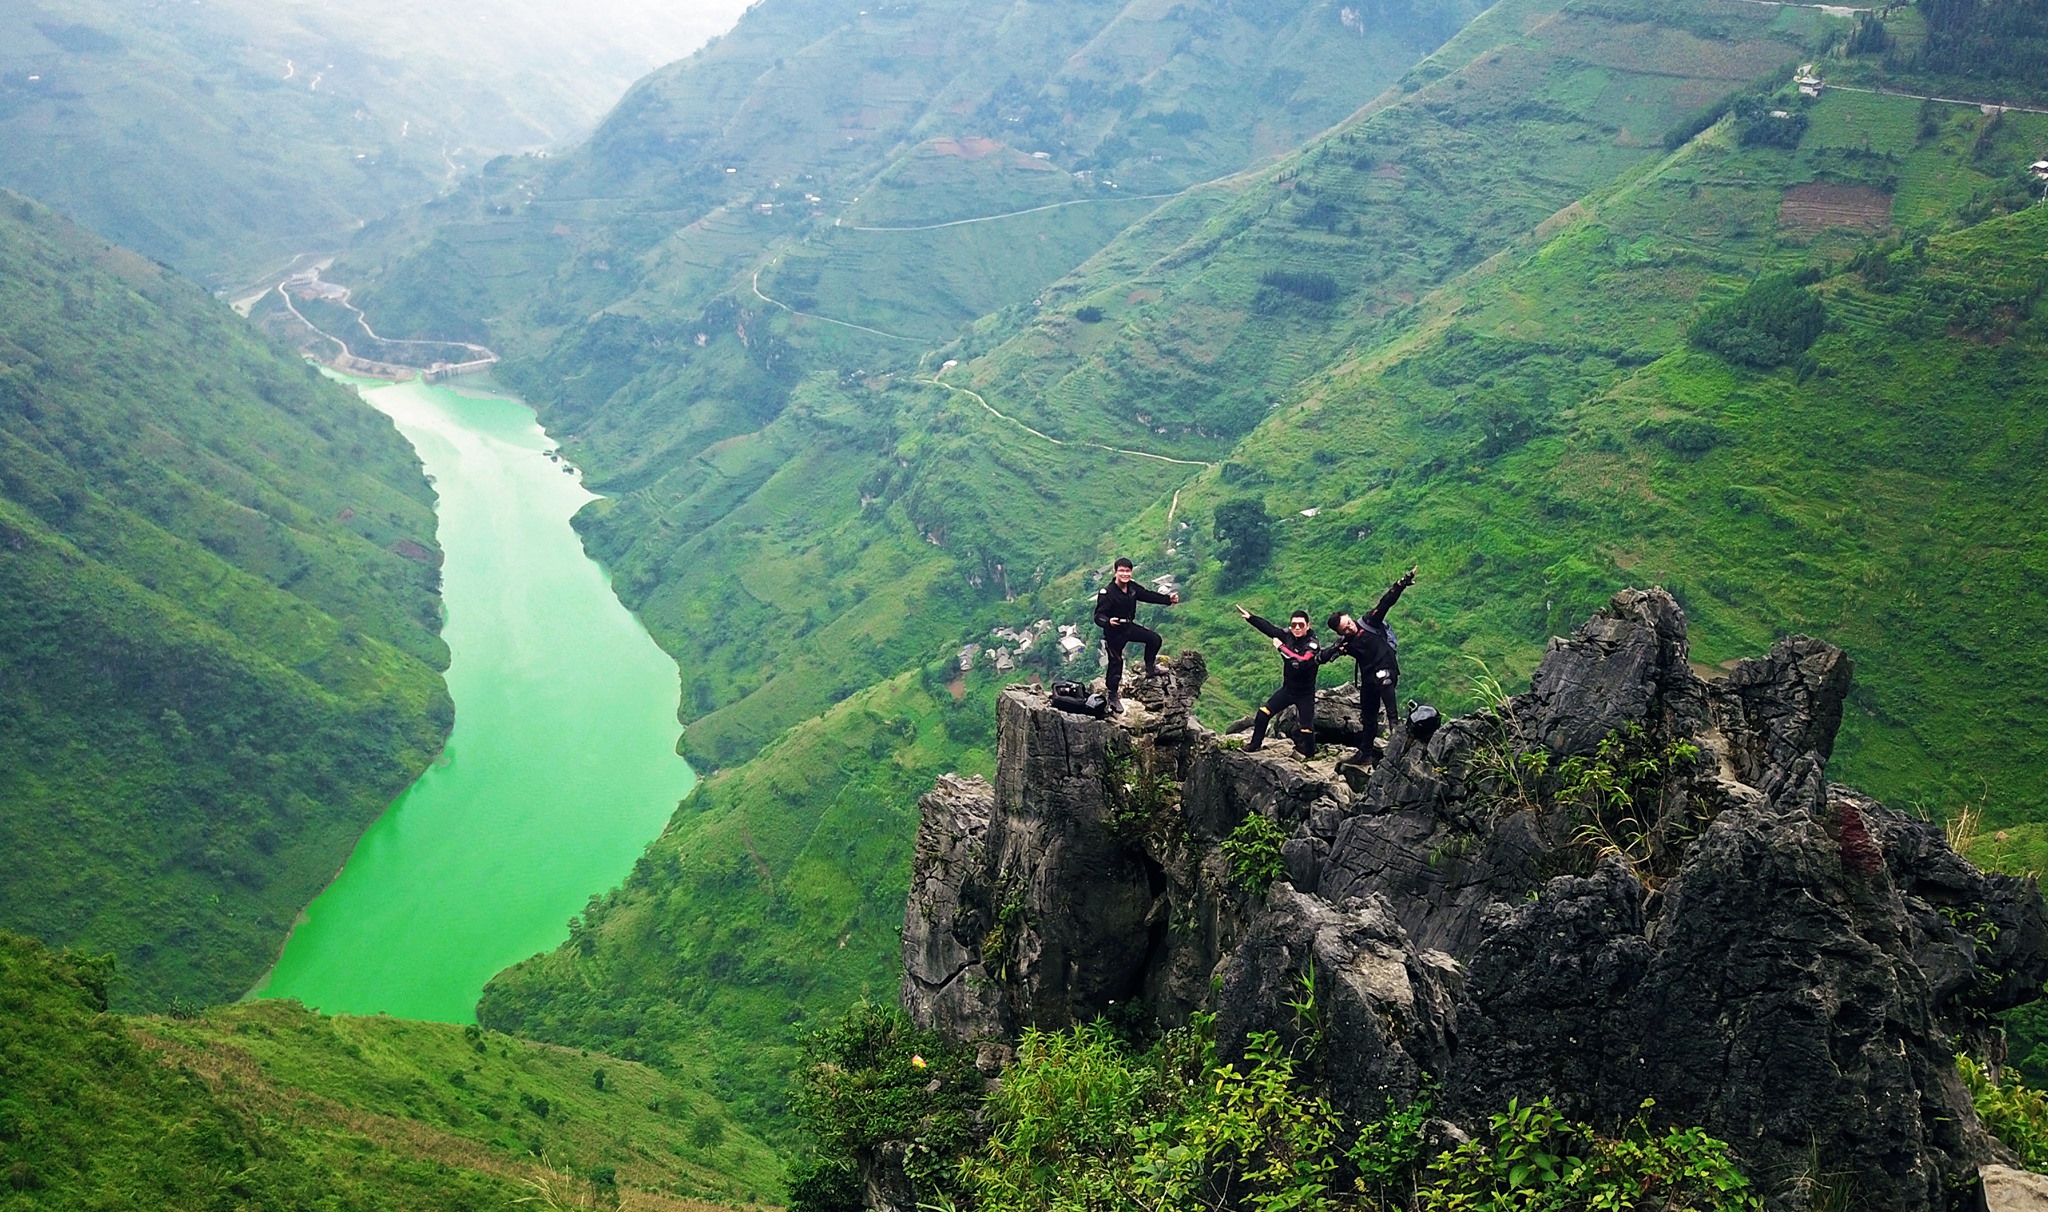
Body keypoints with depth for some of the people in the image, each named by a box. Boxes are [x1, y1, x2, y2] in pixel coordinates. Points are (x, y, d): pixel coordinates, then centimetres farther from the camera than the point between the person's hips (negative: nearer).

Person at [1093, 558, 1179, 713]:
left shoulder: (1132, 587, -7)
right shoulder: (1107, 593, -28)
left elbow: (1148, 595, 8)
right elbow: (1098, 616, -31)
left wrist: (1168, 599, 2)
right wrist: (1108, 622, -53)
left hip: (1129, 626, 7)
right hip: (1114, 632, -7)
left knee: (1154, 639, 11)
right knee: (1116, 664, 1)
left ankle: (1150, 669, 32)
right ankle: (1112, 696, 19)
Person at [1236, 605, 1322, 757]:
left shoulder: (1313, 645, -25)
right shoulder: (1288, 636, -8)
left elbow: (1302, 662, -41)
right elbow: (1268, 627, -2)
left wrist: (1282, 647, -35)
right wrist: (1249, 616, -6)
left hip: (1305, 694, -5)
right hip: (1287, 689, 5)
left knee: (1306, 729, -5)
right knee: (1263, 713, 4)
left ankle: (1309, 754, 18)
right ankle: (1255, 744, 20)